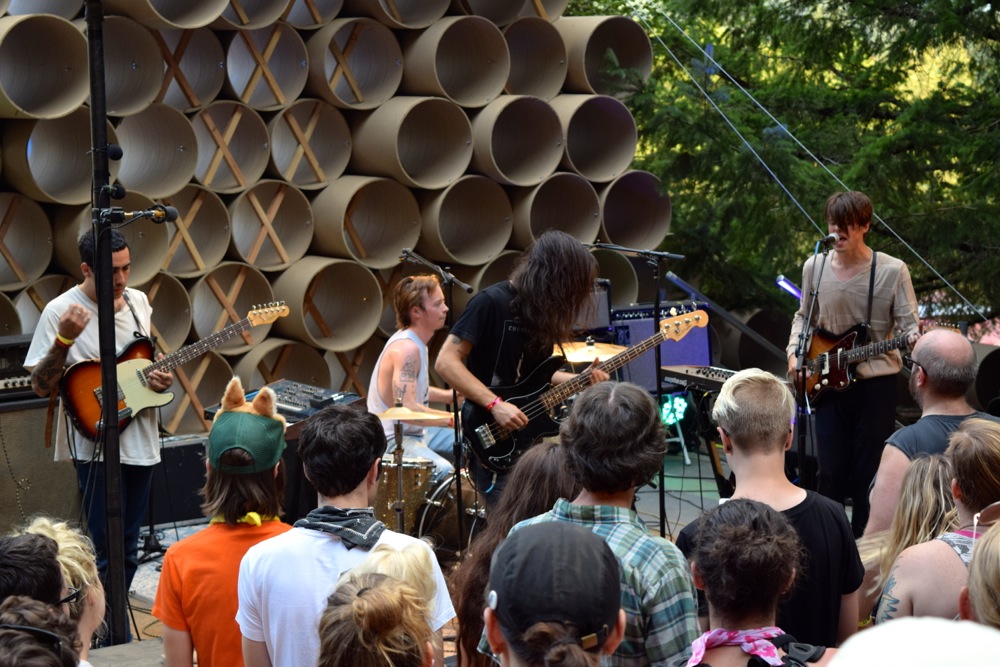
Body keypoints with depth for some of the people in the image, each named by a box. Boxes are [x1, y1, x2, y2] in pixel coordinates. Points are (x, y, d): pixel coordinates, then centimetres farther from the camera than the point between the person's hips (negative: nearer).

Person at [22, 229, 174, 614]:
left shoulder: (139, 302, 7)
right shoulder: (61, 311, -12)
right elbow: (40, 386, -12)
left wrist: (161, 378, -1)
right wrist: (64, 339, -27)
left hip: (140, 441, 6)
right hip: (97, 446, -6)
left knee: (128, 551, 13)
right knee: (108, 553, -8)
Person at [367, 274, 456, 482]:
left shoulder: (415, 342, 10)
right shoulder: (406, 348, -22)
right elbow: (406, 408, -31)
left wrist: (450, 396, 10)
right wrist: (453, 420, -31)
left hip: (416, 432, 11)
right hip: (391, 439, -11)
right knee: (444, 472, -34)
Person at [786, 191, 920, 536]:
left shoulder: (892, 271, -7)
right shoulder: (814, 268, 3)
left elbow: (910, 324, -7)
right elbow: (804, 317, 17)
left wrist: (916, 338, -29)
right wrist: (794, 353, 3)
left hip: (876, 383, -3)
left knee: (868, 472, 2)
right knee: (830, 472, 3)